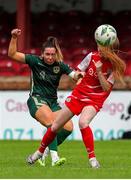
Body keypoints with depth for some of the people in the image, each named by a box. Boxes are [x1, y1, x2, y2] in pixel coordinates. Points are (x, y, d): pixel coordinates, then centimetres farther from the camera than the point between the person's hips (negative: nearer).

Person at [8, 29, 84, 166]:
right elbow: (12, 54, -8)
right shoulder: (35, 61, -6)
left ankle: (44, 152, 2)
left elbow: (74, 75, -10)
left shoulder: (60, 66, 1)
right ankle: (54, 158, -37)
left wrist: (78, 75, -33)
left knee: (68, 127, -13)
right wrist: (14, 38, -21)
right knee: (52, 124, -30)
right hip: (37, 100, -5)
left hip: (52, 102, 5)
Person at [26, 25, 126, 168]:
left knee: (83, 123, -34)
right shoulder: (92, 56, -4)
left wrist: (99, 72, -25)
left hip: (94, 100, -4)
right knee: (55, 126, 6)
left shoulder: (115, 66, -12)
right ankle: (39, 152, 28)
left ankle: (92, 158, -25)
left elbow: (106, 88, -15)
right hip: (78, 95, 4)